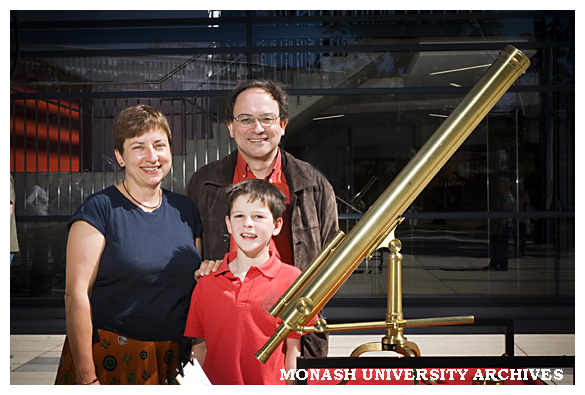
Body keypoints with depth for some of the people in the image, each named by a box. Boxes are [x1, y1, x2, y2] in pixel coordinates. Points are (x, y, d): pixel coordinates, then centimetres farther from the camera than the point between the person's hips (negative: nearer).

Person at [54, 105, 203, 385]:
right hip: (110, 360, -4)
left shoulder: (185, 209, 7)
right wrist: (86, 378, -17)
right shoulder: (99, 210, -9)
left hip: (173, 359, 5)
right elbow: (76, 294, -13)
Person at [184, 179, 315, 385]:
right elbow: (200, 347, 8)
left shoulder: (292, 279, -4)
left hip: (270, 385, -2)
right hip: (213, 386, 2)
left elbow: (293, 351, -1)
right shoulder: (206, 283, 4)